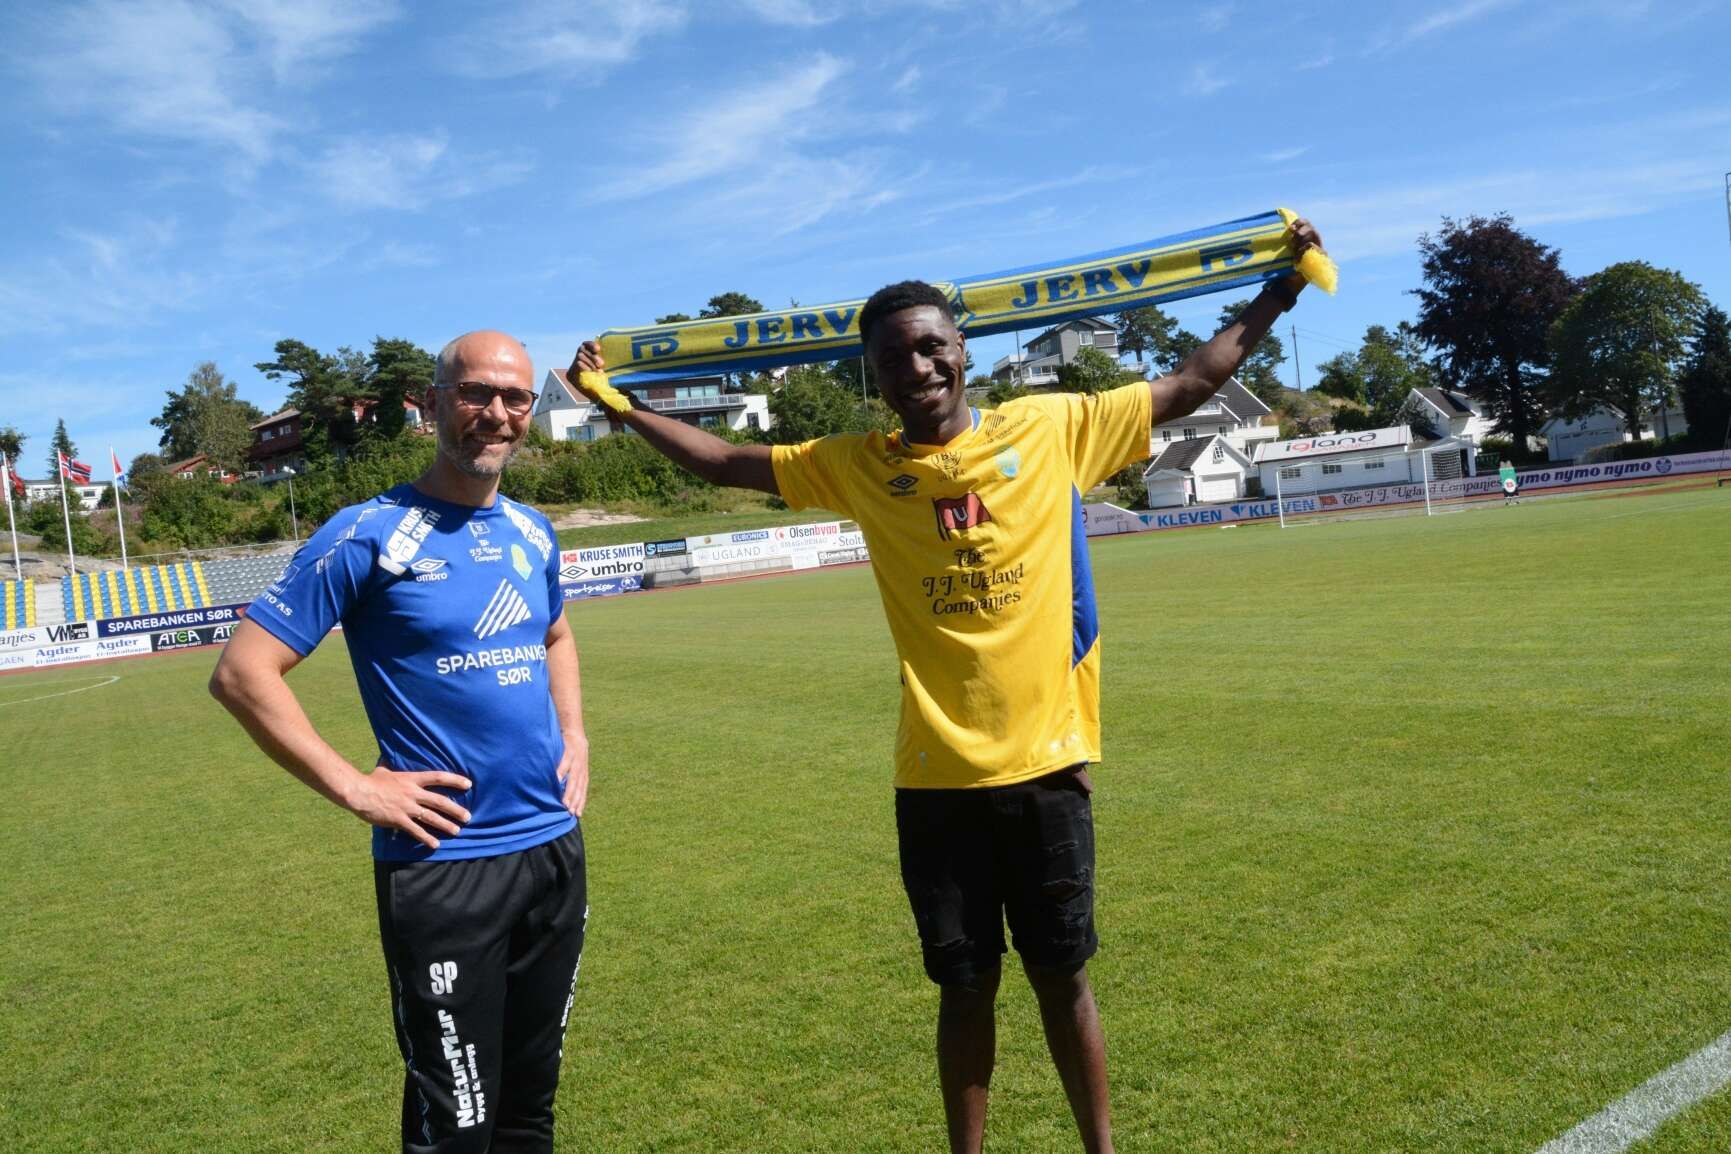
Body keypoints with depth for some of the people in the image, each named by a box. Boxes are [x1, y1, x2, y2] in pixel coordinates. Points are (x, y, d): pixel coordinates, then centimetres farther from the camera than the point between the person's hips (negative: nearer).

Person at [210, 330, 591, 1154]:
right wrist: (357, 789, -16)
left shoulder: (533, 532, 7)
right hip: (442, 864, -6)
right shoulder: (369, 534, -12)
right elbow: (242, 673, -13)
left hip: (554, 847, 6)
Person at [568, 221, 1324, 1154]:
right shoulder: (857, 466, 2)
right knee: (965, 986, 14)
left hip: (1045, 761, 0)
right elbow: (724, 461, 11)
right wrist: (618, 405, 10)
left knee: (1061, 976, 15)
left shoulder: (1052, 428, -1)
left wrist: (1276, 295, 7)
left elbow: (1189, 384, 8)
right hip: (936, 776, 1)